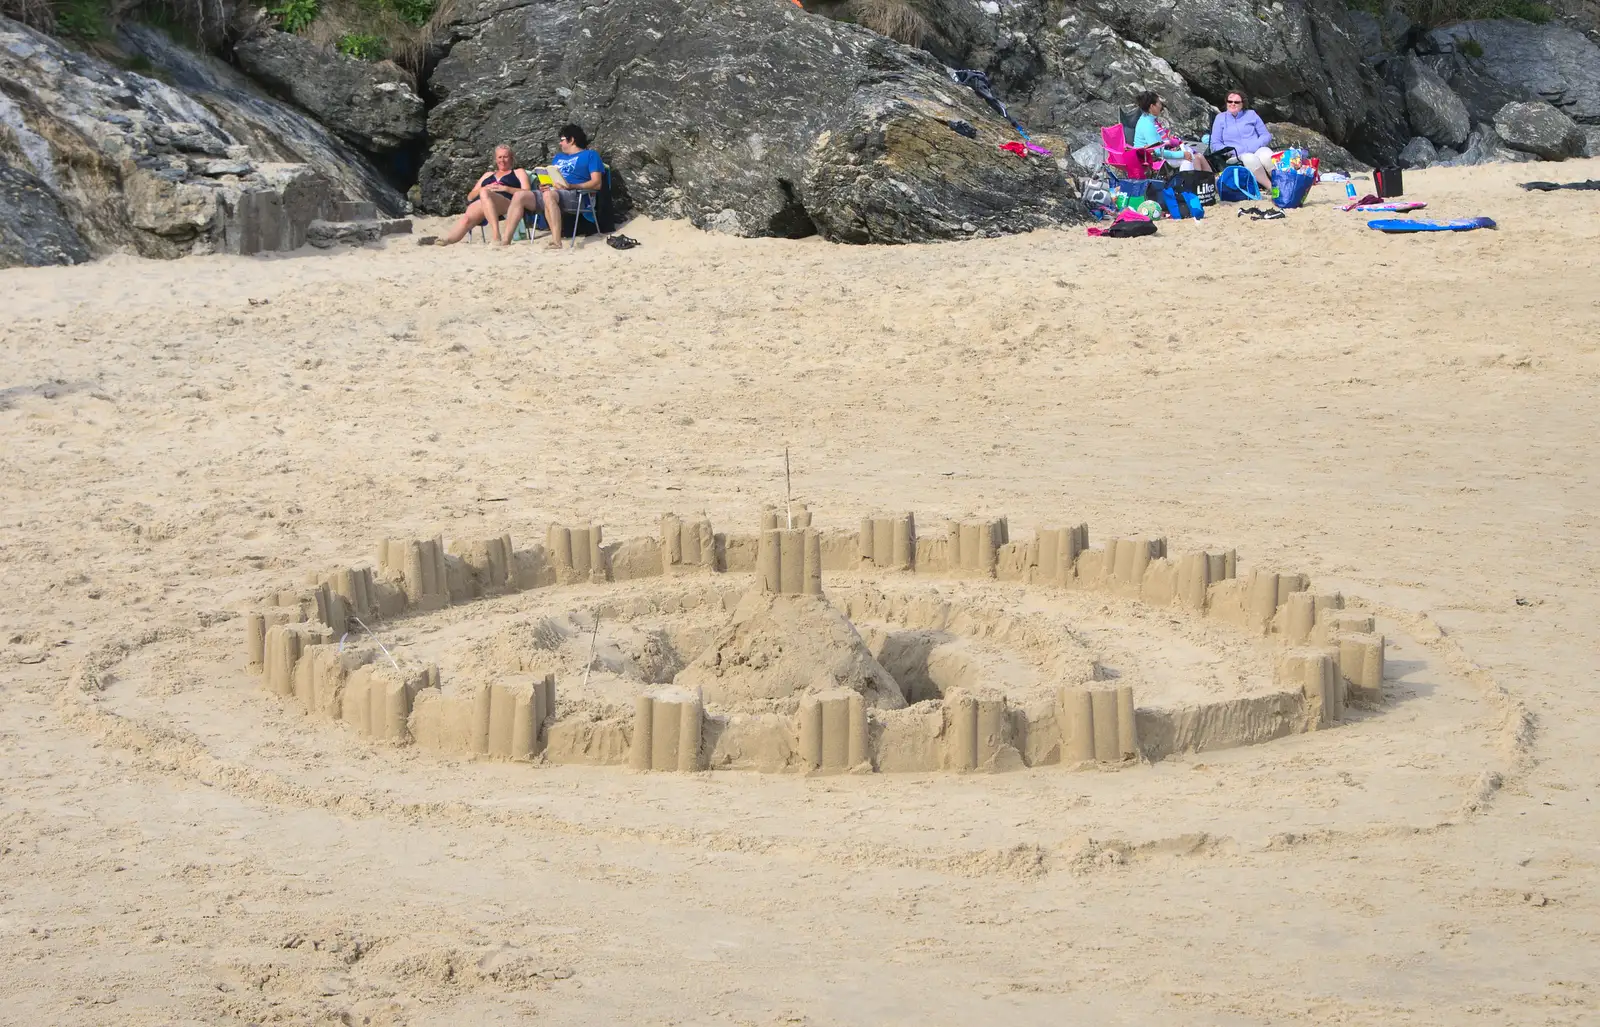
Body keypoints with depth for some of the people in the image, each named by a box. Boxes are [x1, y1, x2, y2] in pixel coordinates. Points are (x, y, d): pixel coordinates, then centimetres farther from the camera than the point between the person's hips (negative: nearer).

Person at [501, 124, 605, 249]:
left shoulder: (590, 155, 11)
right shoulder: (558, 157, 34)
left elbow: (597, 183, -2)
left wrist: (571, 186, -16)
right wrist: (542, 185, 3)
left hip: (574, 195, -7)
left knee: (548, 195, -40)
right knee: (520, 195, -18)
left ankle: (556, 242, -51)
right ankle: (505, 240, -27)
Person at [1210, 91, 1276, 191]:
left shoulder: (1251, 115, 19)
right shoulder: (1220, 118, 16)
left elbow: (1266, 135, 13)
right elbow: (1215, 144, 9)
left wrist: (1254, 146, -7)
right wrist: (1233, 151, -7)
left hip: (1258, 150, 2)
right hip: (1237, 156, -2)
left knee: (1266, 156, -36)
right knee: (1250, 159, -38)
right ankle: (1270, 187, -42)